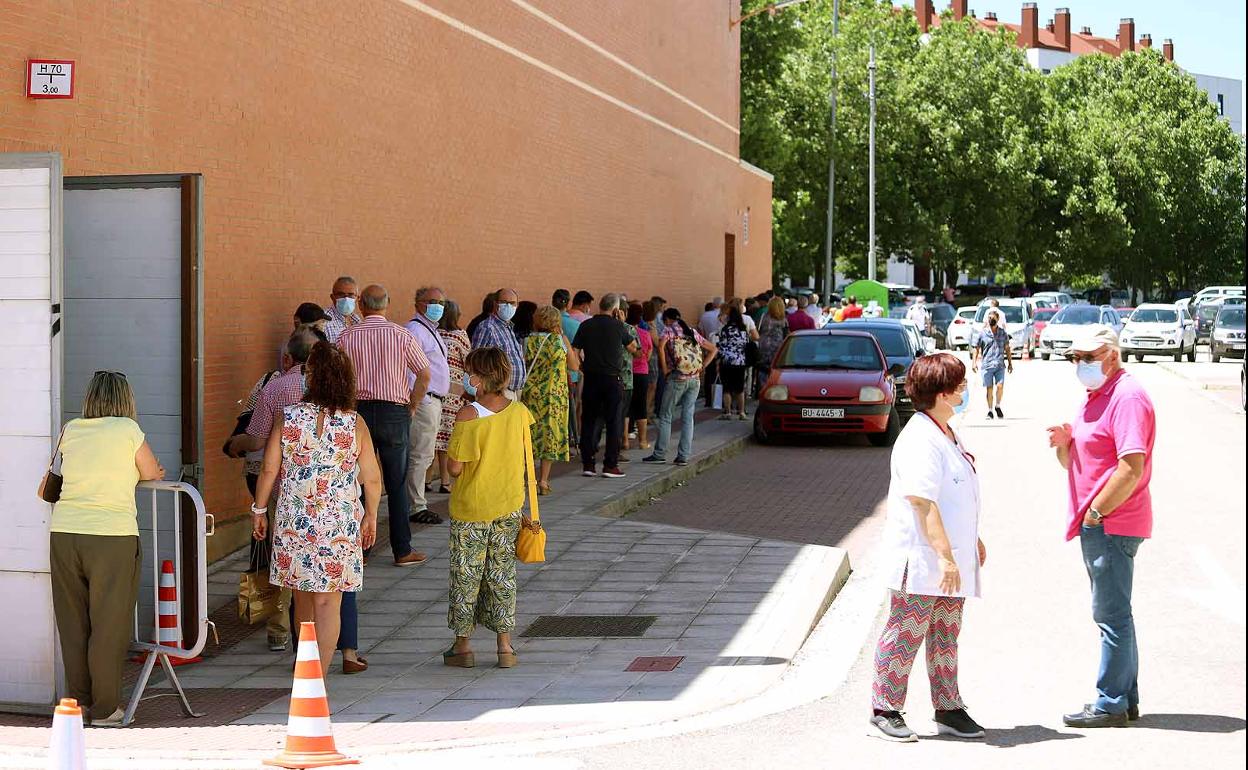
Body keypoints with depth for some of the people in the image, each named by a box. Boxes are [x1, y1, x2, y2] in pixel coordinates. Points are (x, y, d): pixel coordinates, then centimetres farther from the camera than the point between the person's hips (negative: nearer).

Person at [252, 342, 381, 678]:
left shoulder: (286, 417, -6)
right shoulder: (355, 423, -6)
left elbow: (269, 469, -2)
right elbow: (372, 479, -1)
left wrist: (258, 510, 12)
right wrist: (371, 517, 14)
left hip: (293, 522, 1)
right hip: (339, 522, -1)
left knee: (302, 596, 17)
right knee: (328, 602, 1)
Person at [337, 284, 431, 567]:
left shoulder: (347, 337, -2)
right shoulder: (402, 335, -4)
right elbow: (424, 375, -5)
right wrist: (411, 407, 7)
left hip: (359, 410, 1)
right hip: (394, 412, -1)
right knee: (397, 485, 4)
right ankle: (402, 550, 6)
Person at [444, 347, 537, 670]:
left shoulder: (467, 416, -18)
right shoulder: (519, 412, -4)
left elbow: (455, 467, -16)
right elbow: (525, 464, 5)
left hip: (470, 509, -4)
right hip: (509, 508, 4)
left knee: (465, 576, 9)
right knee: (502, 576, 12)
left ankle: (463, 645, 16)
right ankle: (505, 646, 13)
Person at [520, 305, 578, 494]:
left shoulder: (528, 341, -1)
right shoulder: (561, 340, -4)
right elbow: (574, 366, 5)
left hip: (531, 393, 1)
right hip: (555, 394, -1)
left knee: (532, 434, 11)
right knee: (550, 435, 5)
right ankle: (543, 480, 2)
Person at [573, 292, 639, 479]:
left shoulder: (586, 326, 0)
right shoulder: (618, 326, -6)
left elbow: (575, 352, -1)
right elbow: (632, 348, 9)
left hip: (591, 379, 3)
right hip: (613, 379, -3)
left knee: (589, 421, 9)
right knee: (613, 422, 4)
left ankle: (587, 464, 8)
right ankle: (610, 465, 2)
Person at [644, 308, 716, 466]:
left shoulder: (669, 329, 2)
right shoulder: (692, 332, 17)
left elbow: (661, 347, -18)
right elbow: (713, 349, 19)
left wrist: (665, 368, -9)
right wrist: (702, 367, 14)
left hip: (678, 377, -5)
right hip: (695, 379, 5)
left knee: (665, 416, 4)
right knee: (688, 418, 6)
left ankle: (660, 454, 4)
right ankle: (684, 456, 4)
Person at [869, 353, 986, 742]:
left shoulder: (948, 436, 14)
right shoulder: (920, 440, -19)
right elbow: (923, 503, -24)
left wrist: (971, 540, 26)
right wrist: (946, 556, -25)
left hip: (951, 560, 10)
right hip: (921, 562, -10)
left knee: (946, 637, 14)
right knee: (905, 636, -1)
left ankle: (949, 709, 21)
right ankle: (885, 710, 8)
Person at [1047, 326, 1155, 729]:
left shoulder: (1127, 397, -15)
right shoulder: (1096, 397, 17)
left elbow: (1132, 468, -23)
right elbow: (1073, 462, 22)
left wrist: (1095, 512, -17)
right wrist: (1064, 441, 0)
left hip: (1112, 525, -10)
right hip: (1099, 525, 10)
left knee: (1111, 615, -5)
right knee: (1114, 613, 14)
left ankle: (1111, 704, 0)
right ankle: (1126, 698, 22)